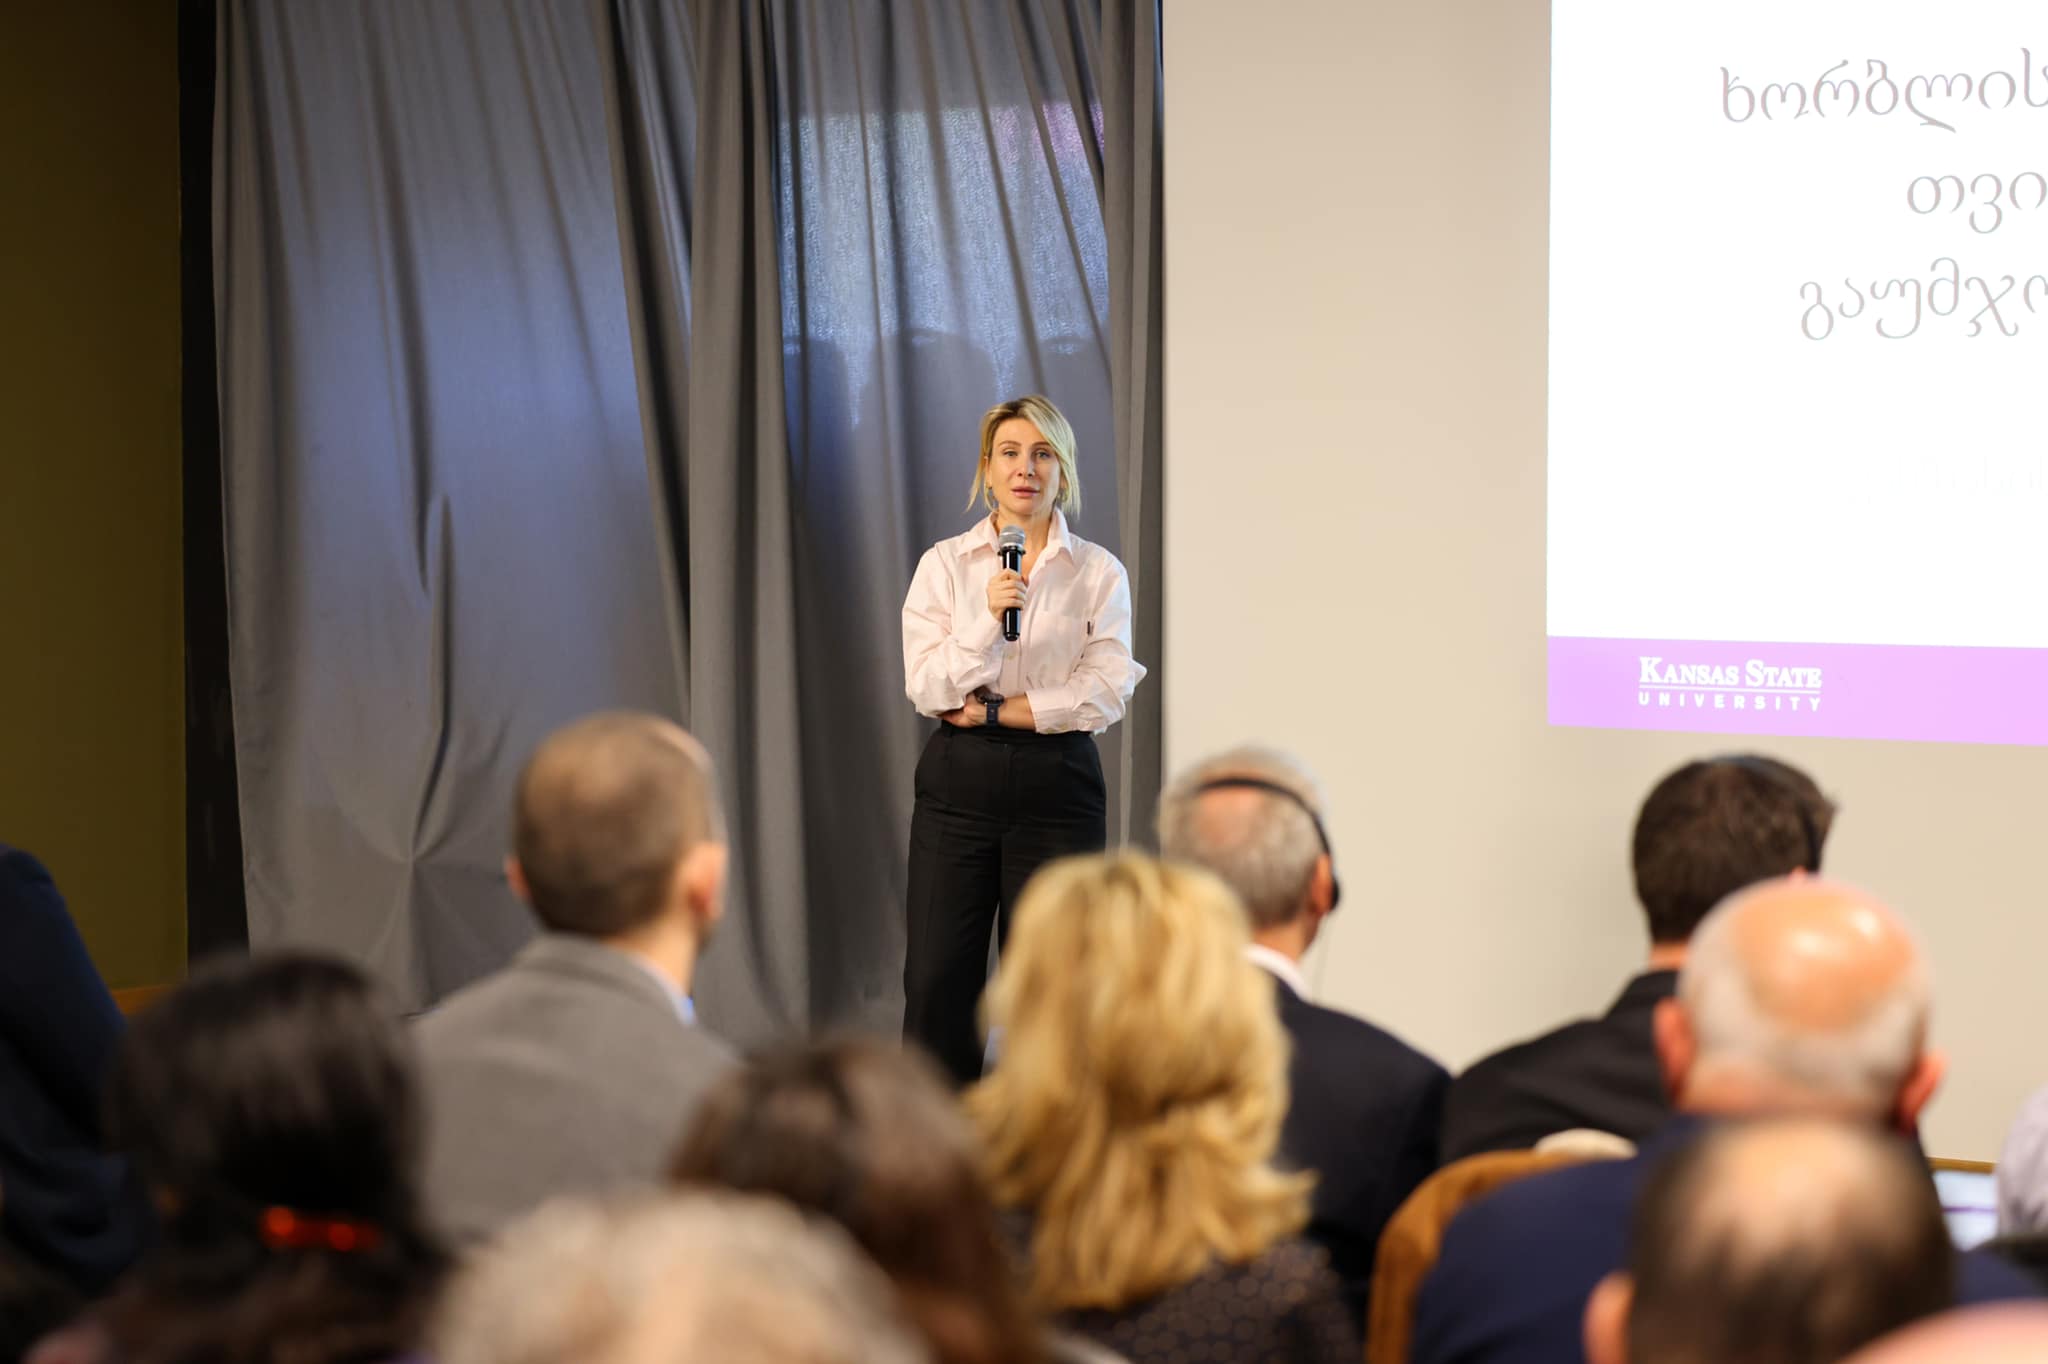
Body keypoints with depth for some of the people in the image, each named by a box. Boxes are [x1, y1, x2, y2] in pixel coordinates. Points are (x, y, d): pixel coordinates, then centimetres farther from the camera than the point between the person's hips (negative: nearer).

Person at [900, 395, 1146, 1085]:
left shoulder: (1098, 573, 3)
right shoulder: (945, 564, 5)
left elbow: (1105, 694, -7)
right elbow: (927, 686, -4)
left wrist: (989, 709, -8)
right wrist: (988, 618, -18)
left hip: (1058, 787, -1)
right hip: (960, 782, 1)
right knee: (937, 978, -2)